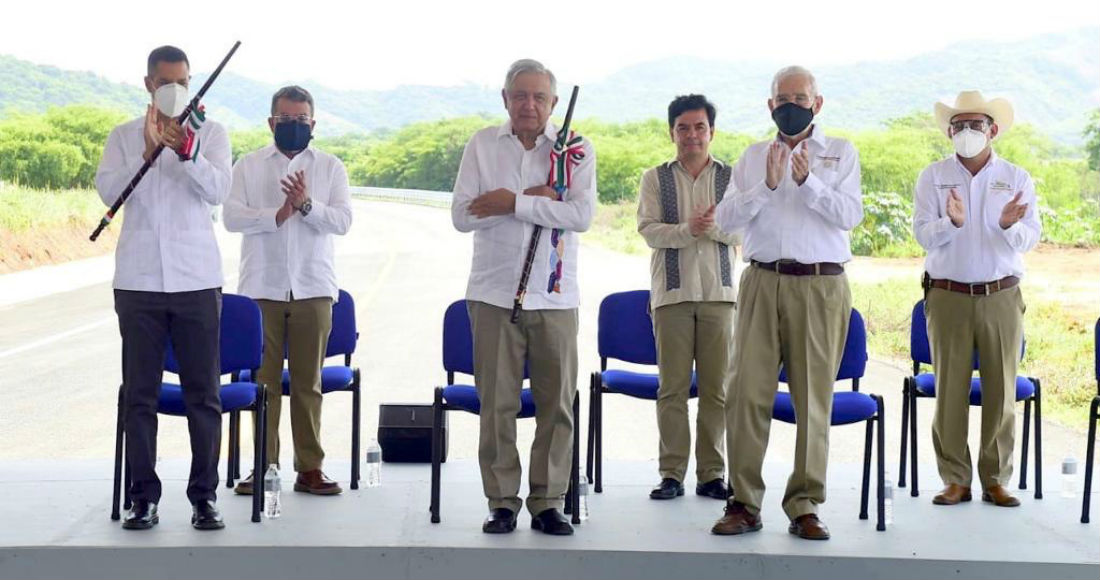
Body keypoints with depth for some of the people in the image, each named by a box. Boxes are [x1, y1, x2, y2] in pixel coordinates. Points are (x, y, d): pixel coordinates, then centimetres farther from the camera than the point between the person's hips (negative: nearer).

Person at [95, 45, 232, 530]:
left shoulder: (210, 133, 7)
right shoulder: (124, 137, 10)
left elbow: (217, 190, -8)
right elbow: (109, 191, -6)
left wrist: (186, 151, -23)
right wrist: (149, 151, -19)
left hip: (197, 280, -1)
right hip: (138, 281, 1)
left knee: (203, 393, 1)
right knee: (139, 393, 2)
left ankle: (204, 496, 8)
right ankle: (143, 497, 9)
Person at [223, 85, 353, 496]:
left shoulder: (330, 167, 10)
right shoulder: (249, 166, 9)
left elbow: (342, 220, -2)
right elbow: (232, 217, -3)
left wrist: (307, 205, -18)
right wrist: (278, 214, -14)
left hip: (313, 288, 0)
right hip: (262, 288, 0)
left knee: (308, 381, 3)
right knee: (264, 380, 2)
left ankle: (309, 468, 8)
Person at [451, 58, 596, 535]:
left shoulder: (575, 151, 4)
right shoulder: (482, 146, 7)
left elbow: (582, 214, -10)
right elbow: (462, 215, -2)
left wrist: (513, 202, -12)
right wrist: (534, 198, -9)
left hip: (555, 297, 0)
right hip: (495, 293, 0)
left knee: (556, 403, 2)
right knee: (497, 402, 1)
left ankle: (547, 503, 12)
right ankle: (502, 502, 11)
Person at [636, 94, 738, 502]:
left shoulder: (731, 177, 11)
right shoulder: (655, 179, 10)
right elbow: (649, 230, -3)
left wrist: (713, 225, -20)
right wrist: (687, 230, -20)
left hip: (718, 291, 1)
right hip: (672, 291, -1)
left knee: (716, 386, 2)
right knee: (672, 387, -1)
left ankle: (711, 474, 8)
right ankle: (671, 474, 5)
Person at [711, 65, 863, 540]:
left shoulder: (840, 153, 10)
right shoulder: (754, 157, 15)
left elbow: (850, 215, -4)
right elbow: (725, 219, 3)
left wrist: (807, 181, -17)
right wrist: (767, 185, -11)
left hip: (820, 287, -1)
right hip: (762, 282, 1)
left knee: (814, 399, 0)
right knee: (748, 393, -4)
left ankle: (804, 507, 6)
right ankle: (744, 504, 3)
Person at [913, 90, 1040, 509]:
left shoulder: (1017, 179, 7)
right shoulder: (933, 177, 6)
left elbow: (1030, 238, -2)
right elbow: (923, 235, -6)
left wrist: (1009, 226, -24)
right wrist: (951, 222, -26)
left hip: (1001, 297, 1)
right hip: (948, 297, 0)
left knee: (1001, 391, 1)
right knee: (950, 390, 0)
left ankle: (996, 480, 10)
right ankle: (955, 480, 8)